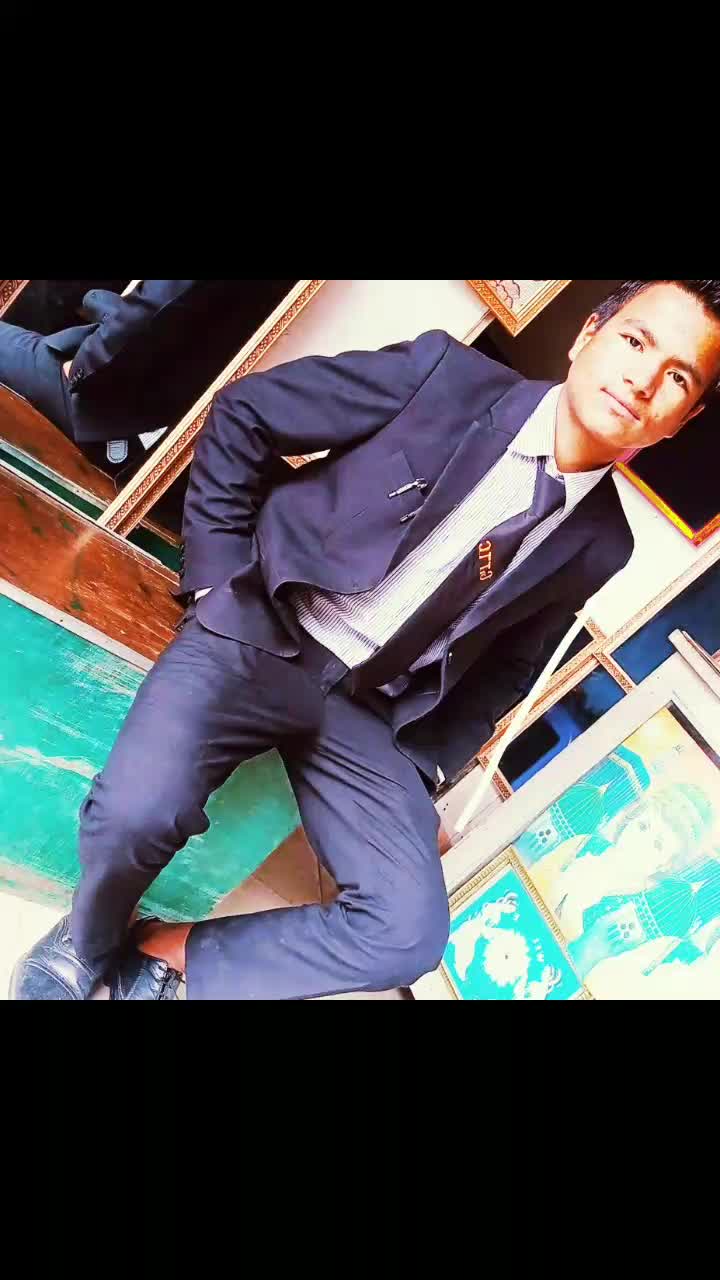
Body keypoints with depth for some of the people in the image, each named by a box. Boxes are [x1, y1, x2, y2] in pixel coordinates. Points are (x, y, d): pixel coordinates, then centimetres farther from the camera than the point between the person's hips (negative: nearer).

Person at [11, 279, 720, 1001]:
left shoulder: (597, 543, 2)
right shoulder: (447, 372, -8)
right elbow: (242, 416, -2)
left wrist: (423, 765, 8)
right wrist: (216, 581, -6)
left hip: (371, 707, 3)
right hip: (262, 633, -2)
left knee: (409, 933, -16)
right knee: (136, 812, -29)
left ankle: (164, 951, 4)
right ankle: (85, 941, 8)